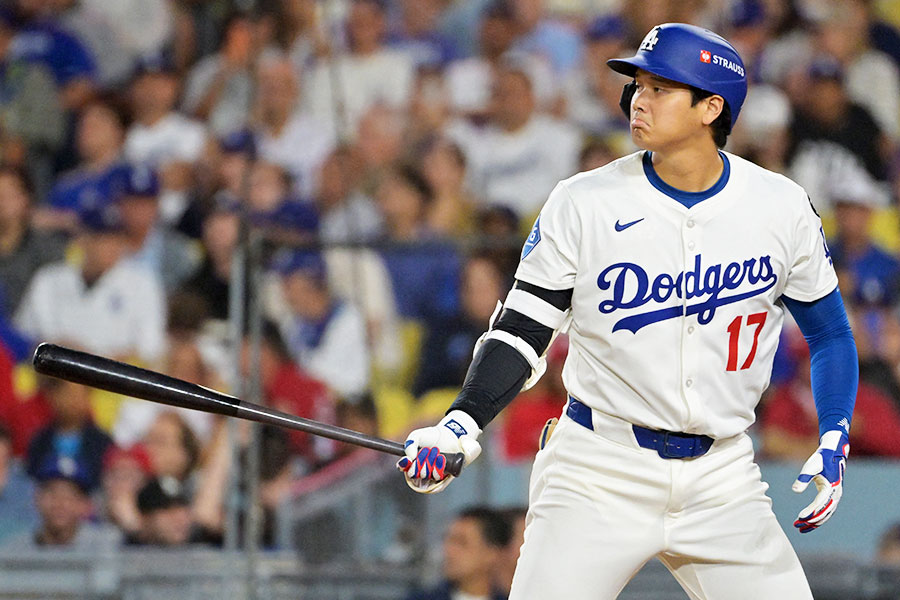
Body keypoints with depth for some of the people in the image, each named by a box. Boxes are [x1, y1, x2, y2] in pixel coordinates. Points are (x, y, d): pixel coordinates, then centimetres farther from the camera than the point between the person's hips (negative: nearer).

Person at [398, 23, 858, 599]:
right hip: (598, 475, -2)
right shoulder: (583, 203, -5)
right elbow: (522, 334, -3)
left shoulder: (781, 207, 0)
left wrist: (835, 442, -1)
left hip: (723, 485, 2)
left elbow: (829, 332, 12)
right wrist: (459, 427, -19)